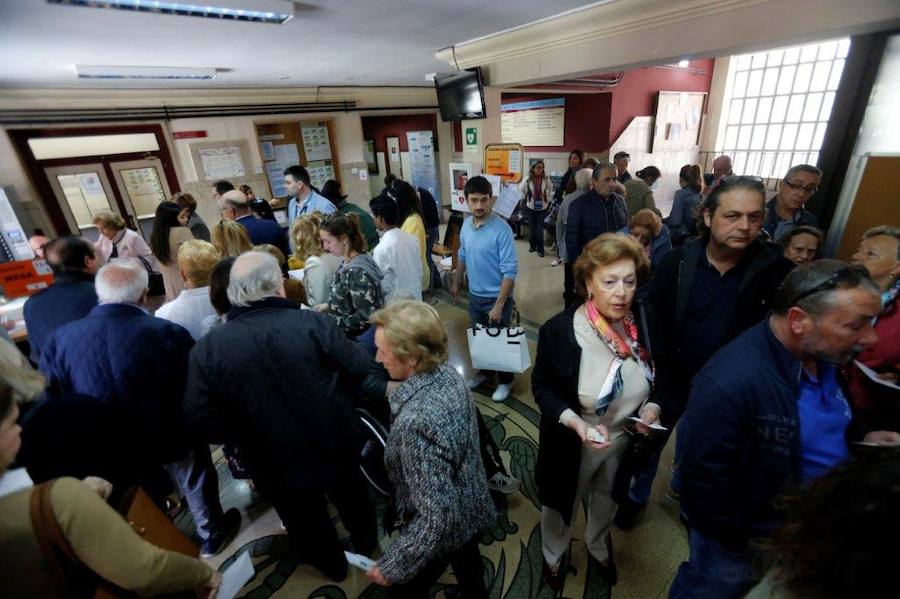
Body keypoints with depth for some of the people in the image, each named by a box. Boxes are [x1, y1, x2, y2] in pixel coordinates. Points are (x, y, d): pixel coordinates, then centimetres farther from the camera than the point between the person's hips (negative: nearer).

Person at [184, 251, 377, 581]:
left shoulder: (207, 347, -17)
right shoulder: (312, 322, -24)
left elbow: (200, 418, -14)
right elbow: (359, 368, -15)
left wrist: (247, 437, 1)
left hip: (275, 463, 1)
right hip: (335, 444, 0)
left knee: (306, 521, 28)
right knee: (351, 494, 31)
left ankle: (333, 565, 54)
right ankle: (366, 542, 57)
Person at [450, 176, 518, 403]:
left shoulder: (501, 229, -22)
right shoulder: (466, 225, -2)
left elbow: (510, 271, -22)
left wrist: (498, 305, -24)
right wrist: (456, 282, 21)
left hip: (496, 298, -6)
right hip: (474, 295, 6)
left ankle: (505, 380, 33)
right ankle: (484, 371, 45)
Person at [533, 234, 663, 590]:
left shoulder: (645, 320, -16)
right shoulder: (559, 330, -29)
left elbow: (659, 374, 2)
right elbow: (542, 386, -16)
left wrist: (653, 406, -17)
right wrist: (574, 421, -31)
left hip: (625, 440, 4)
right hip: (572, 446, -3)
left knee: (607, 503, 33)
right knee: (563, 506, 25)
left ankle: (598, 548, 67)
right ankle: (553, 557, 60)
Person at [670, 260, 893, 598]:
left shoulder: (822, 355, -8)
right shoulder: (729, 384, -38)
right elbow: (704, 484, -29)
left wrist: (863, 439, -6)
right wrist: (749, 549, -16)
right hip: (743, 541, -7)